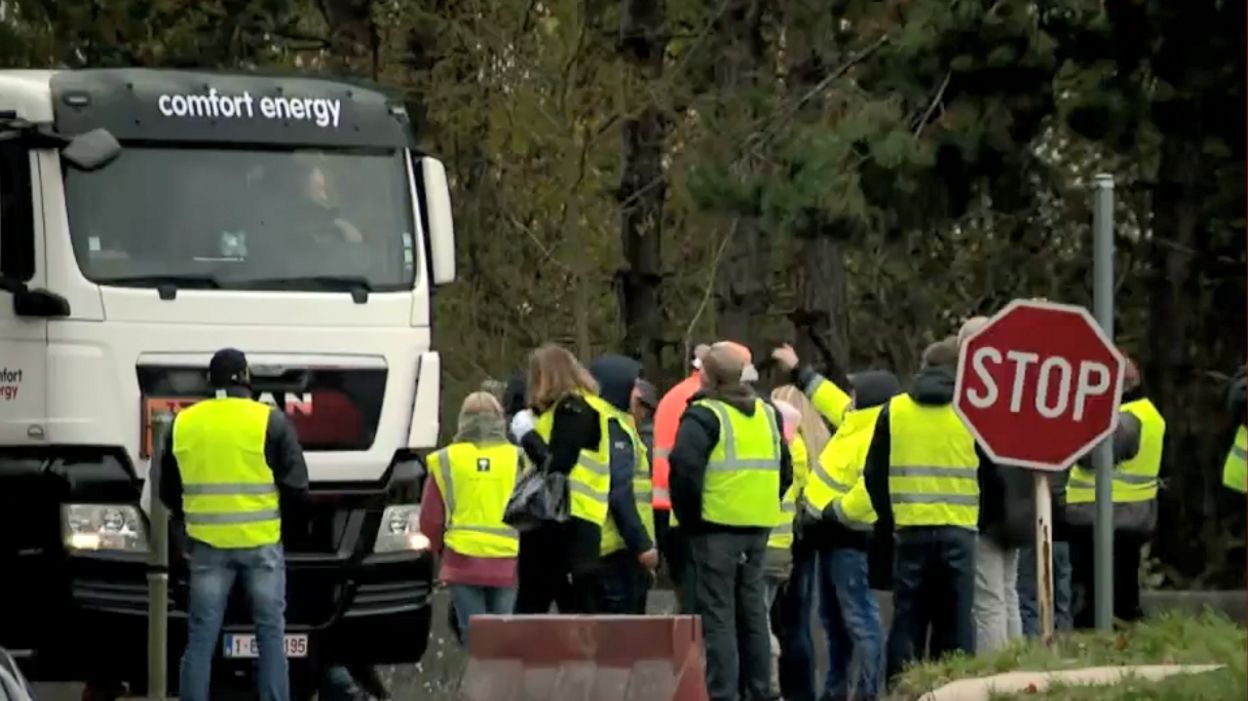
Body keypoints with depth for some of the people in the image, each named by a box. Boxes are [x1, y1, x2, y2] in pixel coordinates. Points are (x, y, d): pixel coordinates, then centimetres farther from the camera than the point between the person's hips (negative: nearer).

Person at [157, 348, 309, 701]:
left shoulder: (182, 423, 4)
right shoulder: (271, 422, -6)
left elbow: (168, 491, 11)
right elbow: (296, 487, -7)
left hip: (207, 544, 2)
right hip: (261, 541, -2)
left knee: (201, 638, 6)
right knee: (271, 634, 5)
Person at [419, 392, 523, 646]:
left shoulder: (445, 461, 2)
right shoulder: (517, 459, 0)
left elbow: (430, 520, 7)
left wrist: (439, 549, 24)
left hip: (463, 564, 0)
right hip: (506, 565, 0)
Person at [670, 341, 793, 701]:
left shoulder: (705, 416, -9)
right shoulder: (766, 414, 14)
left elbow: (685, 465, -21)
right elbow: (785, 470, 18)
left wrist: (688, 514, -11)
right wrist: (764, 505, 17)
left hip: (717, 527, -7)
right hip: (758, 528, 7)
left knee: (716, 617, -5)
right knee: (753, 614, 14)